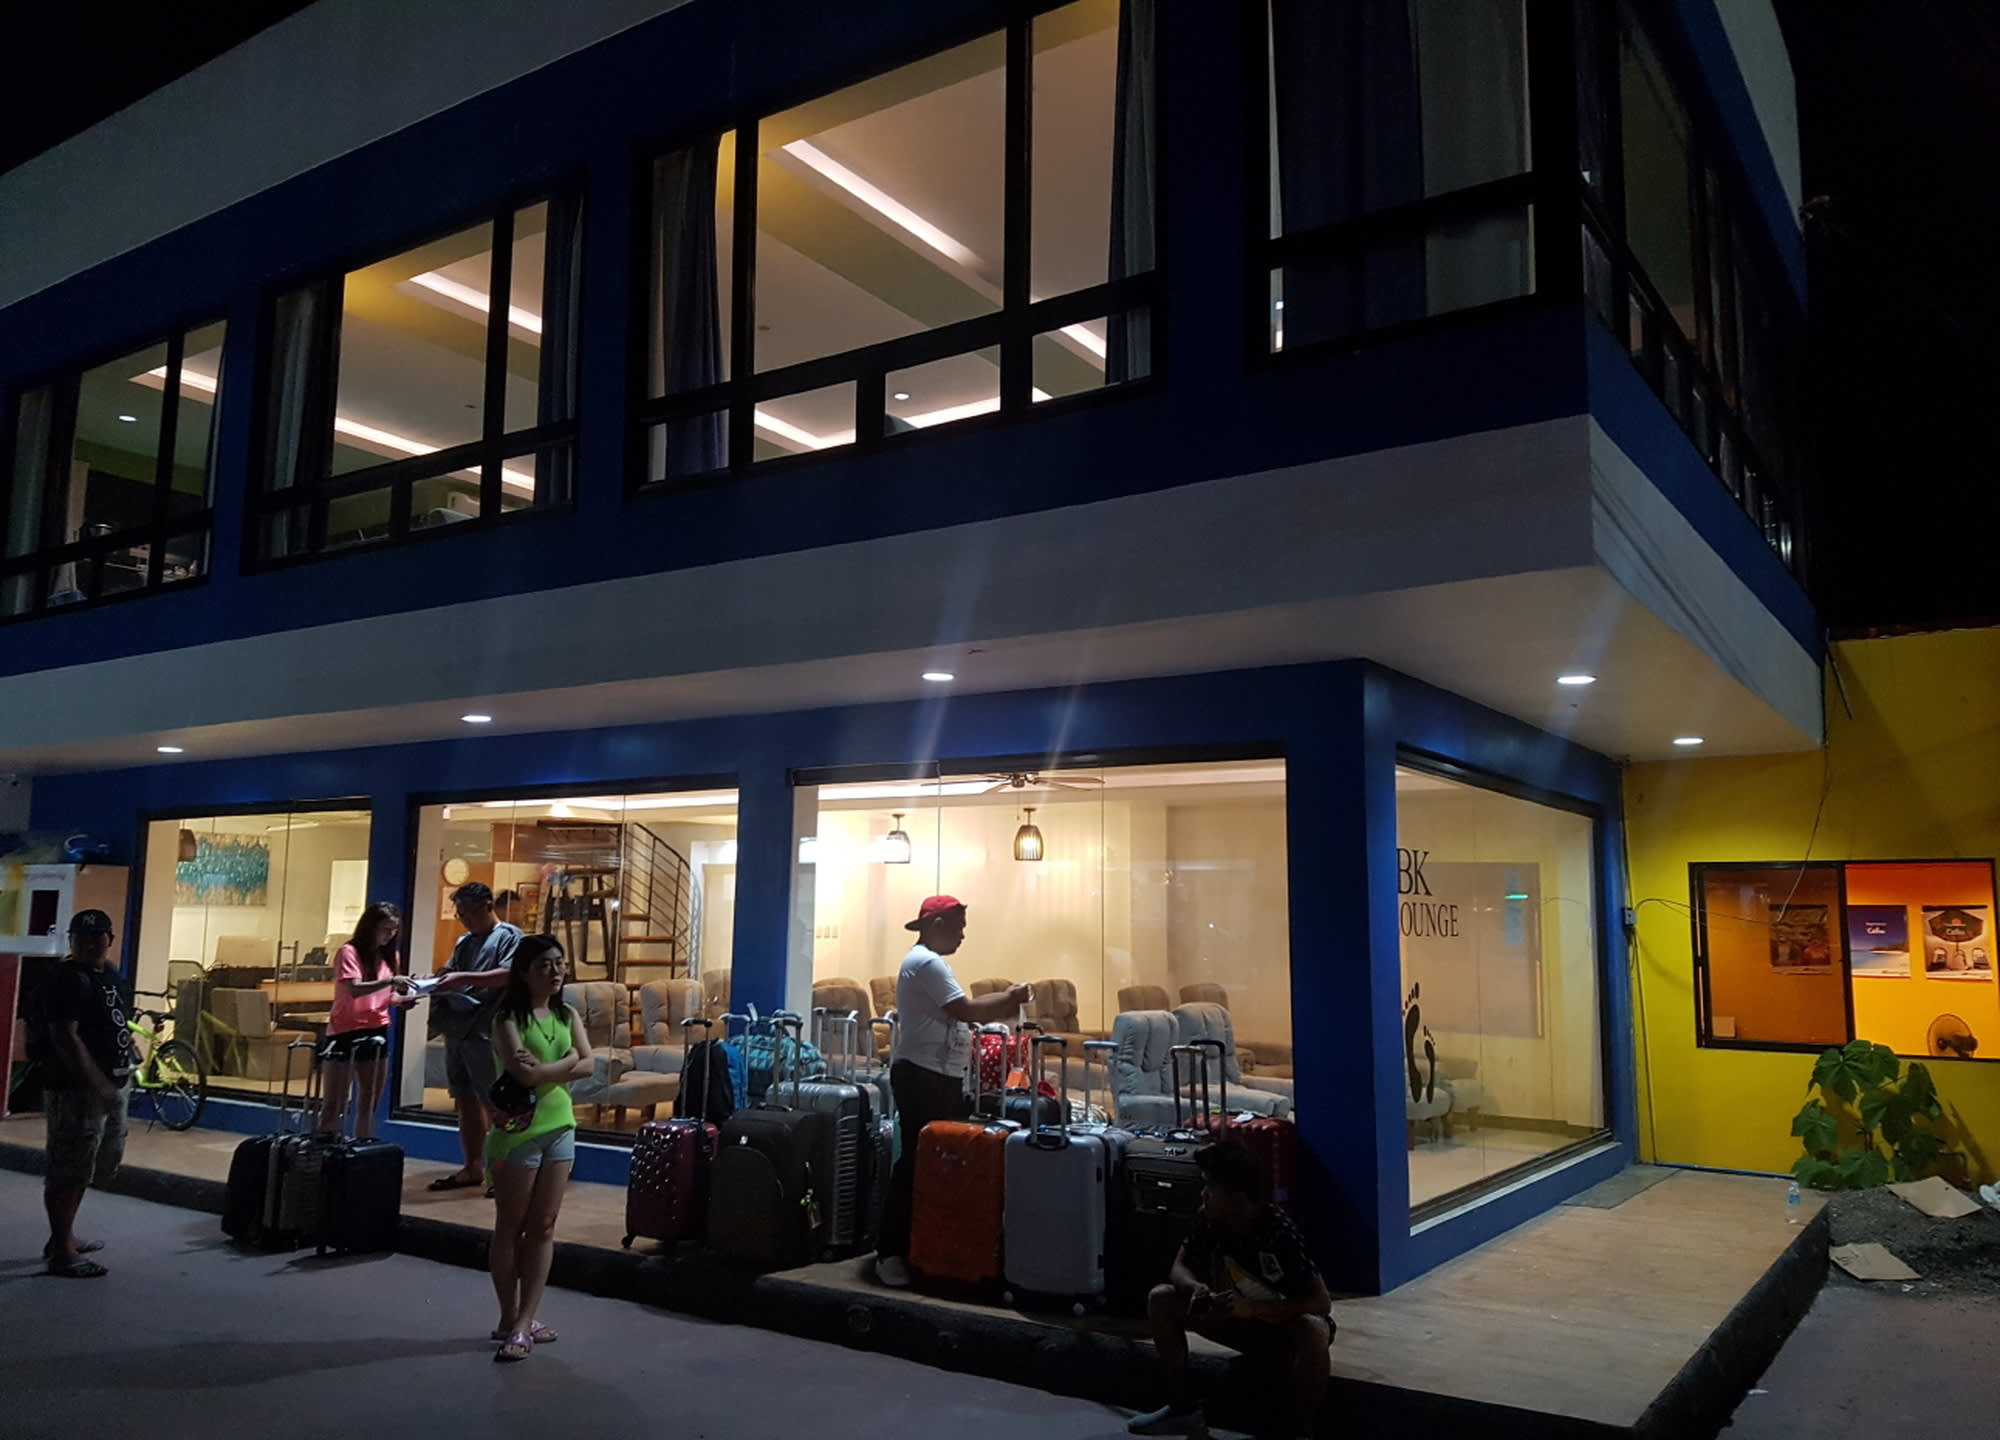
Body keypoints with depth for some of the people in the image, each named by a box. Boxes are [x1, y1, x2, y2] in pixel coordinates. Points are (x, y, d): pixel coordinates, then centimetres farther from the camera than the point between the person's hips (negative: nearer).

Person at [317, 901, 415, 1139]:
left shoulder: (389, 956, 11)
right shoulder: (349, 952, -9)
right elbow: (354, 990, -23)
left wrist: (403, 999, -9)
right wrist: (389, 981, -35)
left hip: (376, 1032, 7)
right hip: (345, 1033, -7)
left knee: (369, 1104, 11)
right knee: (334, 1106, -3)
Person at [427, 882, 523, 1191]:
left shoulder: (508, 936, -4)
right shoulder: (464, 942, 21)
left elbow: (508, 975, -16)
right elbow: (448, 974, 22)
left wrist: (465, 978, -23)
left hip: (486, 1032, -8)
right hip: (458, 1029, 8)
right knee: (465, 1100, 12)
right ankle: (472, 1167, 20)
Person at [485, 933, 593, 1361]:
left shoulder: (568, 1016, 8)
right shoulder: (508, 1018, -9)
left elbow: (588, 1065, -3)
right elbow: (524, 1073, -21)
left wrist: (543, 1069, -14)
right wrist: (566, 1060, -8)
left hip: (559, 1128, 5)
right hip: (518, 1130, -5)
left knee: (543, 1228, 4)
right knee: (510, 1228, 5)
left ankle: (524, 1323, 9)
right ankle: (510, 1319, 15)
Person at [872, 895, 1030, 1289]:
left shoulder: (925, 961, 18)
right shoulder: (926, 962, -16)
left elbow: (952, 1015, 18)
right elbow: (965, 1010, -23)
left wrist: (1003, 1007, 8)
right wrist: (1008, 998, -10)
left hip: (935, 1077, 11)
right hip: (923, 1077, -11)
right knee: (917, 1163, -7)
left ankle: (915, 1249, 19)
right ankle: (891, 1254, -1)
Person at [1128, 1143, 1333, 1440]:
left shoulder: (1279, 1232, -31)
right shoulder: (1211, 1220, -13)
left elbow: (1322, 1303, -34)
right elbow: (1179, 1267, -5)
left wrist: (1252, 1308, -44)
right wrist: (1195, 1288, -30)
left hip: (1287, 1325, -6)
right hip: (1243, 1320, 6)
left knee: (1313, 1331, -41)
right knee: (1161, 1299, -9)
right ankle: (1185, 1407, 2)